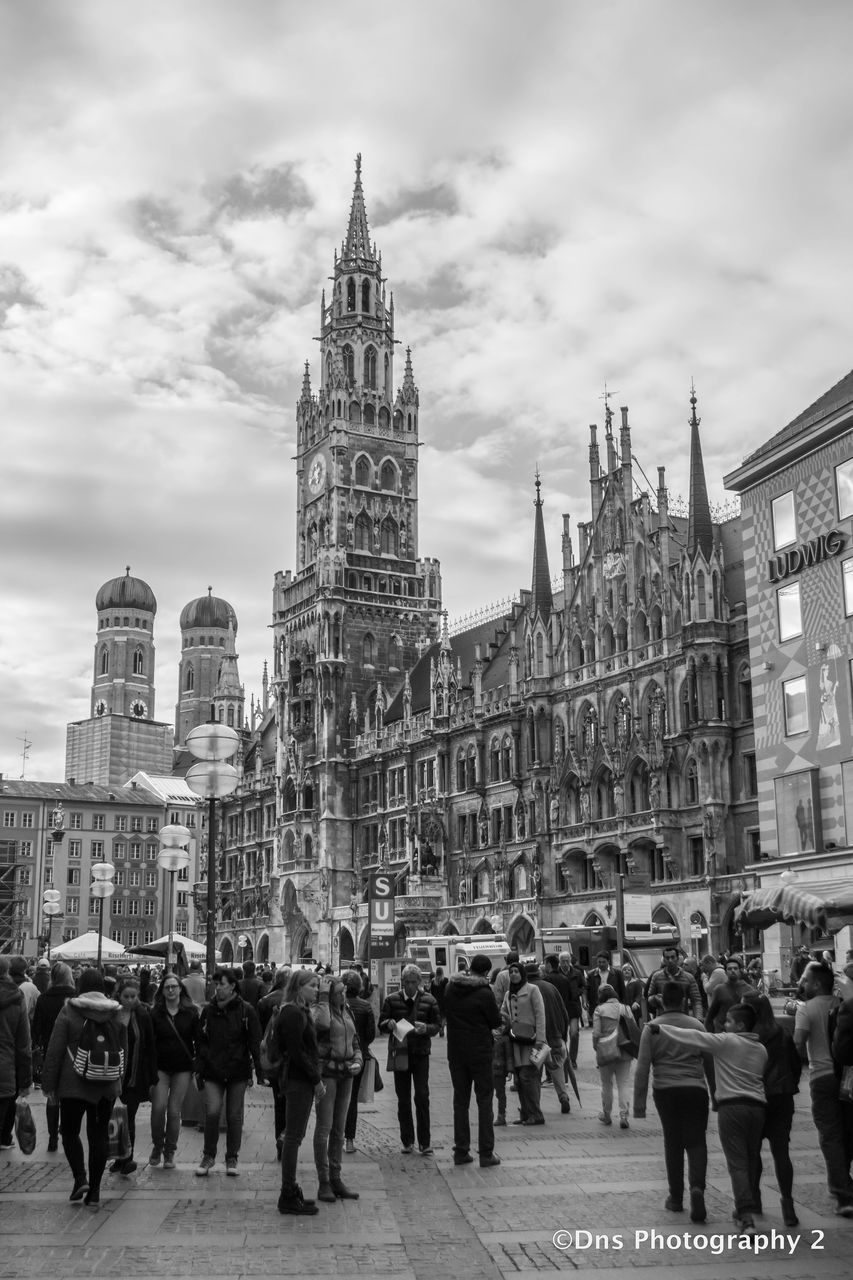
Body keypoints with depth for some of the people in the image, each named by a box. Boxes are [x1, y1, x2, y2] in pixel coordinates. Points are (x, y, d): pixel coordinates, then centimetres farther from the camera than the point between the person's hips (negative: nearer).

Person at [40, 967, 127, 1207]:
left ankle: (80, 1178, -5)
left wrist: (49, 1083, 1)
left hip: (74, 1083, -3)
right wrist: (118, 1080, 22)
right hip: (107, 1086, 3)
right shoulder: (117, 1013, 4)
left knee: (70, 1131, 12)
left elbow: (55, 1050, -6)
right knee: (99, 1135, 9)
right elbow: (123, 1050, 11)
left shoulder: (69, 1011, -7)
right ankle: (94, 1190, 11)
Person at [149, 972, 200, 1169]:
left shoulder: (191, 1012, 1)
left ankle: (170, 1152, 15)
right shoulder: (155, 1013, 1)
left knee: (174, 1110, 0)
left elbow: (198, 1039, 3)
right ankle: (157, 1146, 13)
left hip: (183, 1068, 0)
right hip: (160, 1067, 0)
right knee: (158, 1107, -10)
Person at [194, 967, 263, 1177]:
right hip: (213, 1072, 1)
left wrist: (258, 1071, -6)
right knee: (212, 1112, -9)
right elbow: (200, 1042, 9)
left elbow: (255, 1042, -2)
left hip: (238, 1072, -1)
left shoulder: (245, 1011, -3)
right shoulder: (208, 1011, 4)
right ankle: (208, 1156, 10)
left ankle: (232, 1158, 20)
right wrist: (199, 1069, 2)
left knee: (234, 1116, 5)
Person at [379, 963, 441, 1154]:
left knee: (422, 1097, -5)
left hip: (420, 1053, -1)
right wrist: (389, 1024, -20)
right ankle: (407, 1141, 17)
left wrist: (426, 1028, -20)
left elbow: (436, 1026, 1)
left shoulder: (428, 1000, 0)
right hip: (399, 1053, 1)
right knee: (403, 1099, 7)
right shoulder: (392, 1000, 1)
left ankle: (425, 1142, 4)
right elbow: (381, 1024, 3)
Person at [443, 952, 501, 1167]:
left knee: (460, 1101, 12)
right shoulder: (484, 993, -17)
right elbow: (496, 1022, -8)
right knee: (484, 1101, 4)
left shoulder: (451, 988, 0)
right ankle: (486, 1153, 3)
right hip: (480, 1052, -5)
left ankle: (461, 1151, 14)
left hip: (455, 1051, 5)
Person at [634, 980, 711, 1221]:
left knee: (672, 1143, 14)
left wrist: (639, 1103, 1)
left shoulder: (651, 1028, 0)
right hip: (695, 1090, 0)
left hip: (665, 1091, 0)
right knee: (696, 1141, 5)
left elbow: (642, 1068, -3)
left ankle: (676, 1197, 19)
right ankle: (697, 1187, -19)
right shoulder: (697, 1026, 3)